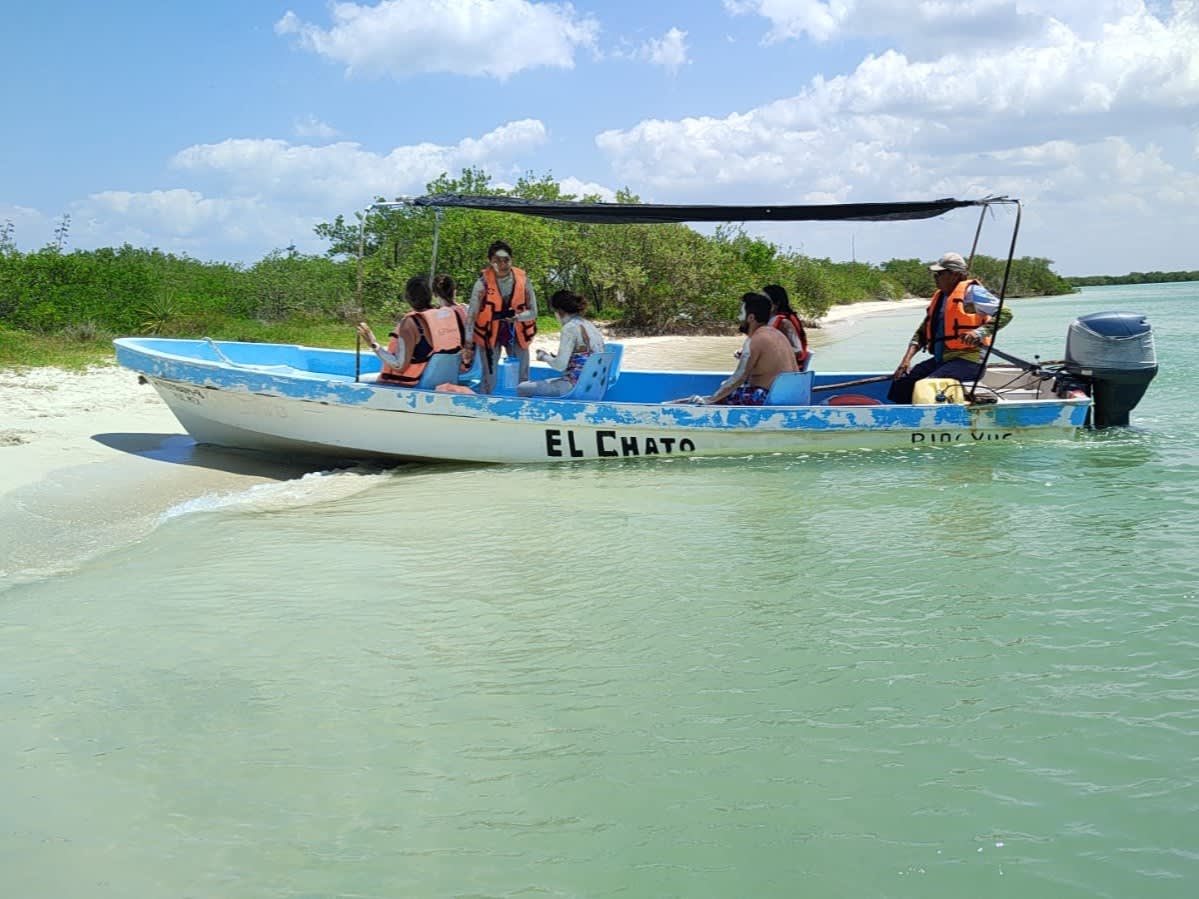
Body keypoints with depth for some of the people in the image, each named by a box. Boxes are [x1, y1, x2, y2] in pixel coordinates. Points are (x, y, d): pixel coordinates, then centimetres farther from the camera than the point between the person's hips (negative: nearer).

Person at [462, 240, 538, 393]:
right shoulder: (483, 283, -16)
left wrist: (517, 316, -25)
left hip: (516, 333, 2)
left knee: (522, 380, 10)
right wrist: (469, 345, -23)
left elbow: (533, 312, -3)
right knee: (489, 380, 0)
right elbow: (471, 315, -16)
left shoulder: (522, 280, -10)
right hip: (489, 333, -2)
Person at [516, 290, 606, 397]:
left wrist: (545, 357, 2)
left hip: (575, 386, -10)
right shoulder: (589, 325, 12)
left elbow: (560, 365, -17)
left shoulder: (570, 328, -14)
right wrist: (555, 357, 19)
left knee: (522, 388, -5)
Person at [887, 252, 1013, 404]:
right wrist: (907, 359, 4)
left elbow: (1005, 313, -13)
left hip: (967, 359, -9)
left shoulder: (970, 291, -5)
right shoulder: (938, 297, 19)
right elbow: (922, 332, 19)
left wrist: (979, 332, -27)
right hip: (940, 359, 9)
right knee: (901, 382, -6)